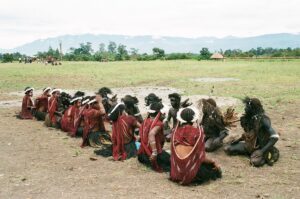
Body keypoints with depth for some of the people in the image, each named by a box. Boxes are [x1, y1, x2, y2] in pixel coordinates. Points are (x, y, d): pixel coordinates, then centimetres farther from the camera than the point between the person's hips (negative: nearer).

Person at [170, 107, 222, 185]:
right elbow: (201, 157, -7)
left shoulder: (176, 131, -1)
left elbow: (173, 153, 8)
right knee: (214, 168, 19)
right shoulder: (197, 132, -11)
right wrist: (213, 162, 12)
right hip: (190, 170, -5)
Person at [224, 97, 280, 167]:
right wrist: (238, 140, 5)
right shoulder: (249, 117, -1)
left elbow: (275, 137, -27)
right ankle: (251, 152, 6)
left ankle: (265, 156, -4)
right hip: (249, 145, 7)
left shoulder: (263, 120, -23)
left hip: (260, 147, -7)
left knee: (255, 162, -36)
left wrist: (262, 151, -31)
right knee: (227, 149, -2)